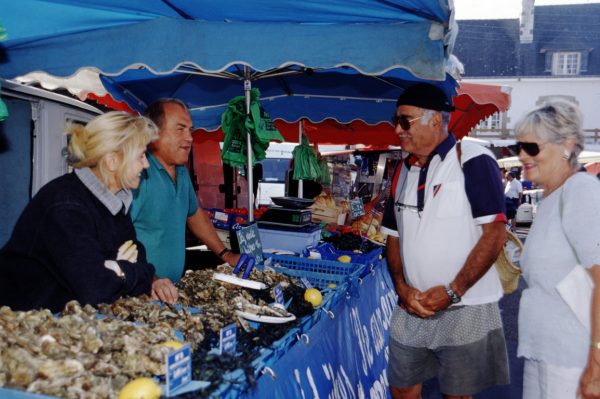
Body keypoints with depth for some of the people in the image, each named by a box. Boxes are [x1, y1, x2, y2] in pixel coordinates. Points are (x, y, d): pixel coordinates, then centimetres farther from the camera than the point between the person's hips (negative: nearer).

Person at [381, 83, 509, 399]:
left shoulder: (473, 161, -10)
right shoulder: (404, 171, 10)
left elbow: (494, 235, -15)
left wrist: (452, 292, -17)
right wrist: (402, 287, -3)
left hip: (464, 309, -5)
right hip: (412, 308, 6)